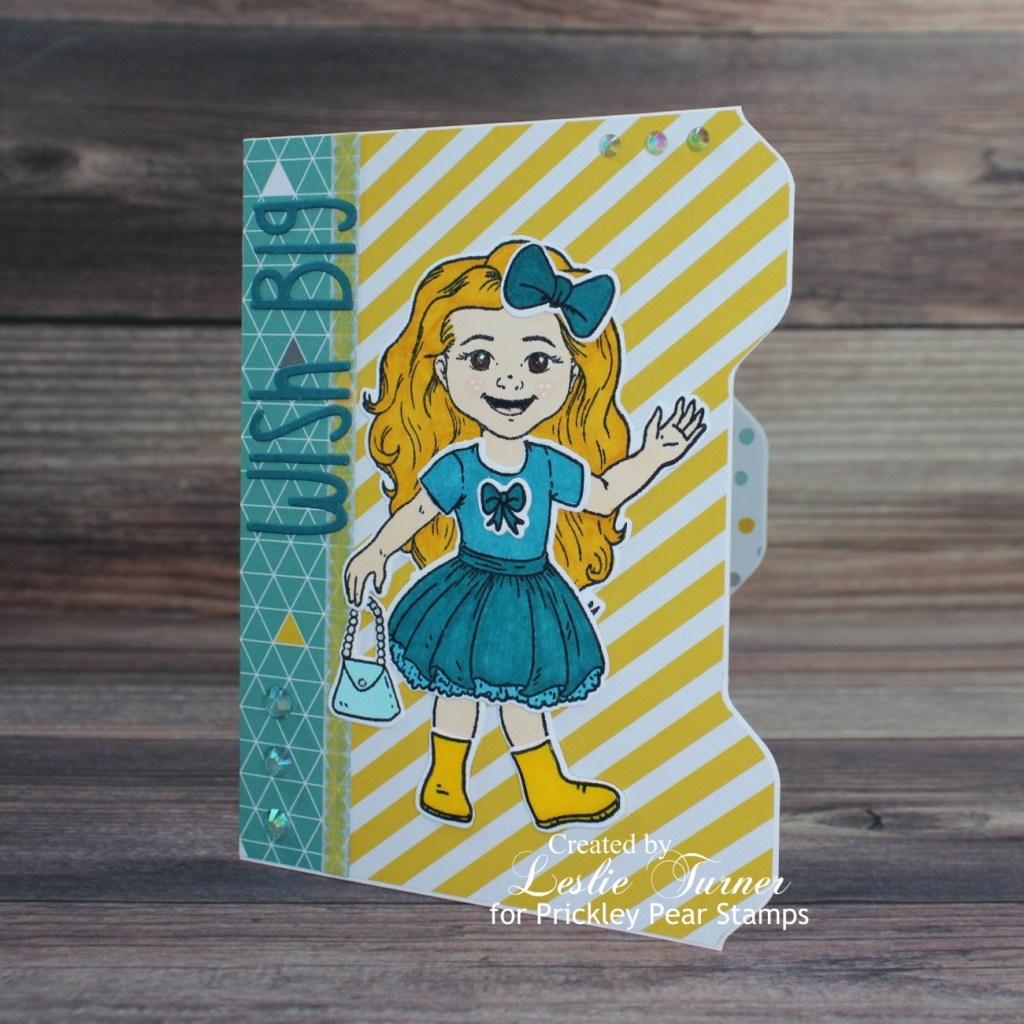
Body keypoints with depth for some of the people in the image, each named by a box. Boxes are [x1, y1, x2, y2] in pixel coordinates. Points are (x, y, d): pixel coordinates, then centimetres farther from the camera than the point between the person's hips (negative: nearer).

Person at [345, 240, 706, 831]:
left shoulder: (551, 465, -9)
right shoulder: (456, 466, -17)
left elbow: (603, 495, 4)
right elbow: (418, 509, -3)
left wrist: (653, 456, -1)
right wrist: (376, 553, 1)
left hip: (530, 595, 3)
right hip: (470, 593, -2)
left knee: (523, 690, 15)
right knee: (459, 687, 10)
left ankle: (548, 791, 28)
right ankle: (444, 783, 30)